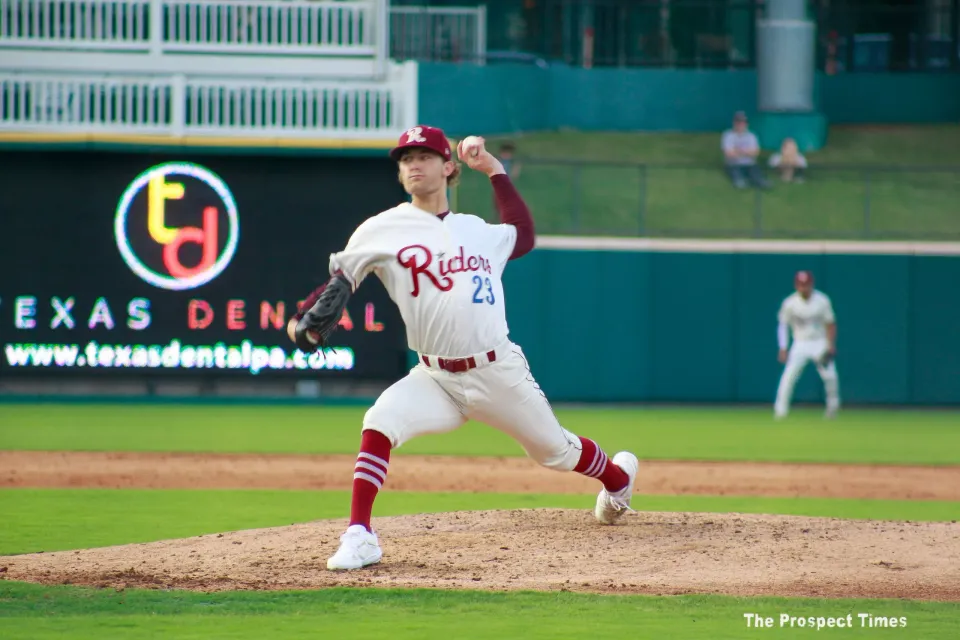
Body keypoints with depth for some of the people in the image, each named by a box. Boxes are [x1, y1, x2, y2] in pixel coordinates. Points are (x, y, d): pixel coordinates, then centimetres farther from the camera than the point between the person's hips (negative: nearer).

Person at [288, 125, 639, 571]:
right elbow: (339, 281, 0)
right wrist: (303, 319, -20)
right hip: (434, 379, -2)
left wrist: (494, 170, 24)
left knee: (556, 451, 14)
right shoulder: (385, 229, 0)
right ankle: (359, 537, -27)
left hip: (499, 374, 2)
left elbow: (523, 234, 29)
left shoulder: (478, 231, 10)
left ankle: (618, 476, 48)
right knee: (380, 422, -29)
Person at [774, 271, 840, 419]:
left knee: (830, 376, -13)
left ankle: (833, 406, 13)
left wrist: (831, 345, -10)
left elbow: (830, 324, 0)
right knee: (789, 375, -17)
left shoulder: (822, 301, -8)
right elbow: (782, 326, -1)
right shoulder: (790, 303, -9)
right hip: (800, 344, 0)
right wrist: (783, 349, -9)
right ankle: (780, 410, -12)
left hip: (820, 344, 0)